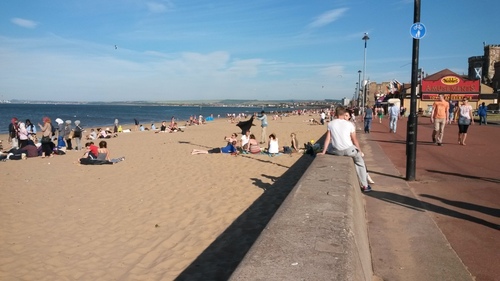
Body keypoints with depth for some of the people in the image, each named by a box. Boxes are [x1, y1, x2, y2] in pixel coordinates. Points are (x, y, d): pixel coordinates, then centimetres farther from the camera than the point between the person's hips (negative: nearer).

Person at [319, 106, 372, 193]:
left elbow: (327, 139, 2)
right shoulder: (350, 124, -6)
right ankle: (365, 186, 26)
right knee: (360, 162, 25)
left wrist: (323, 152, 10)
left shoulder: (330, 124, -2)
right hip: (349, 150, -1)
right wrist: (360, 151, 14)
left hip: (336, 151, 1)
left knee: (326, 146, 33)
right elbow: (355, 140, 0)